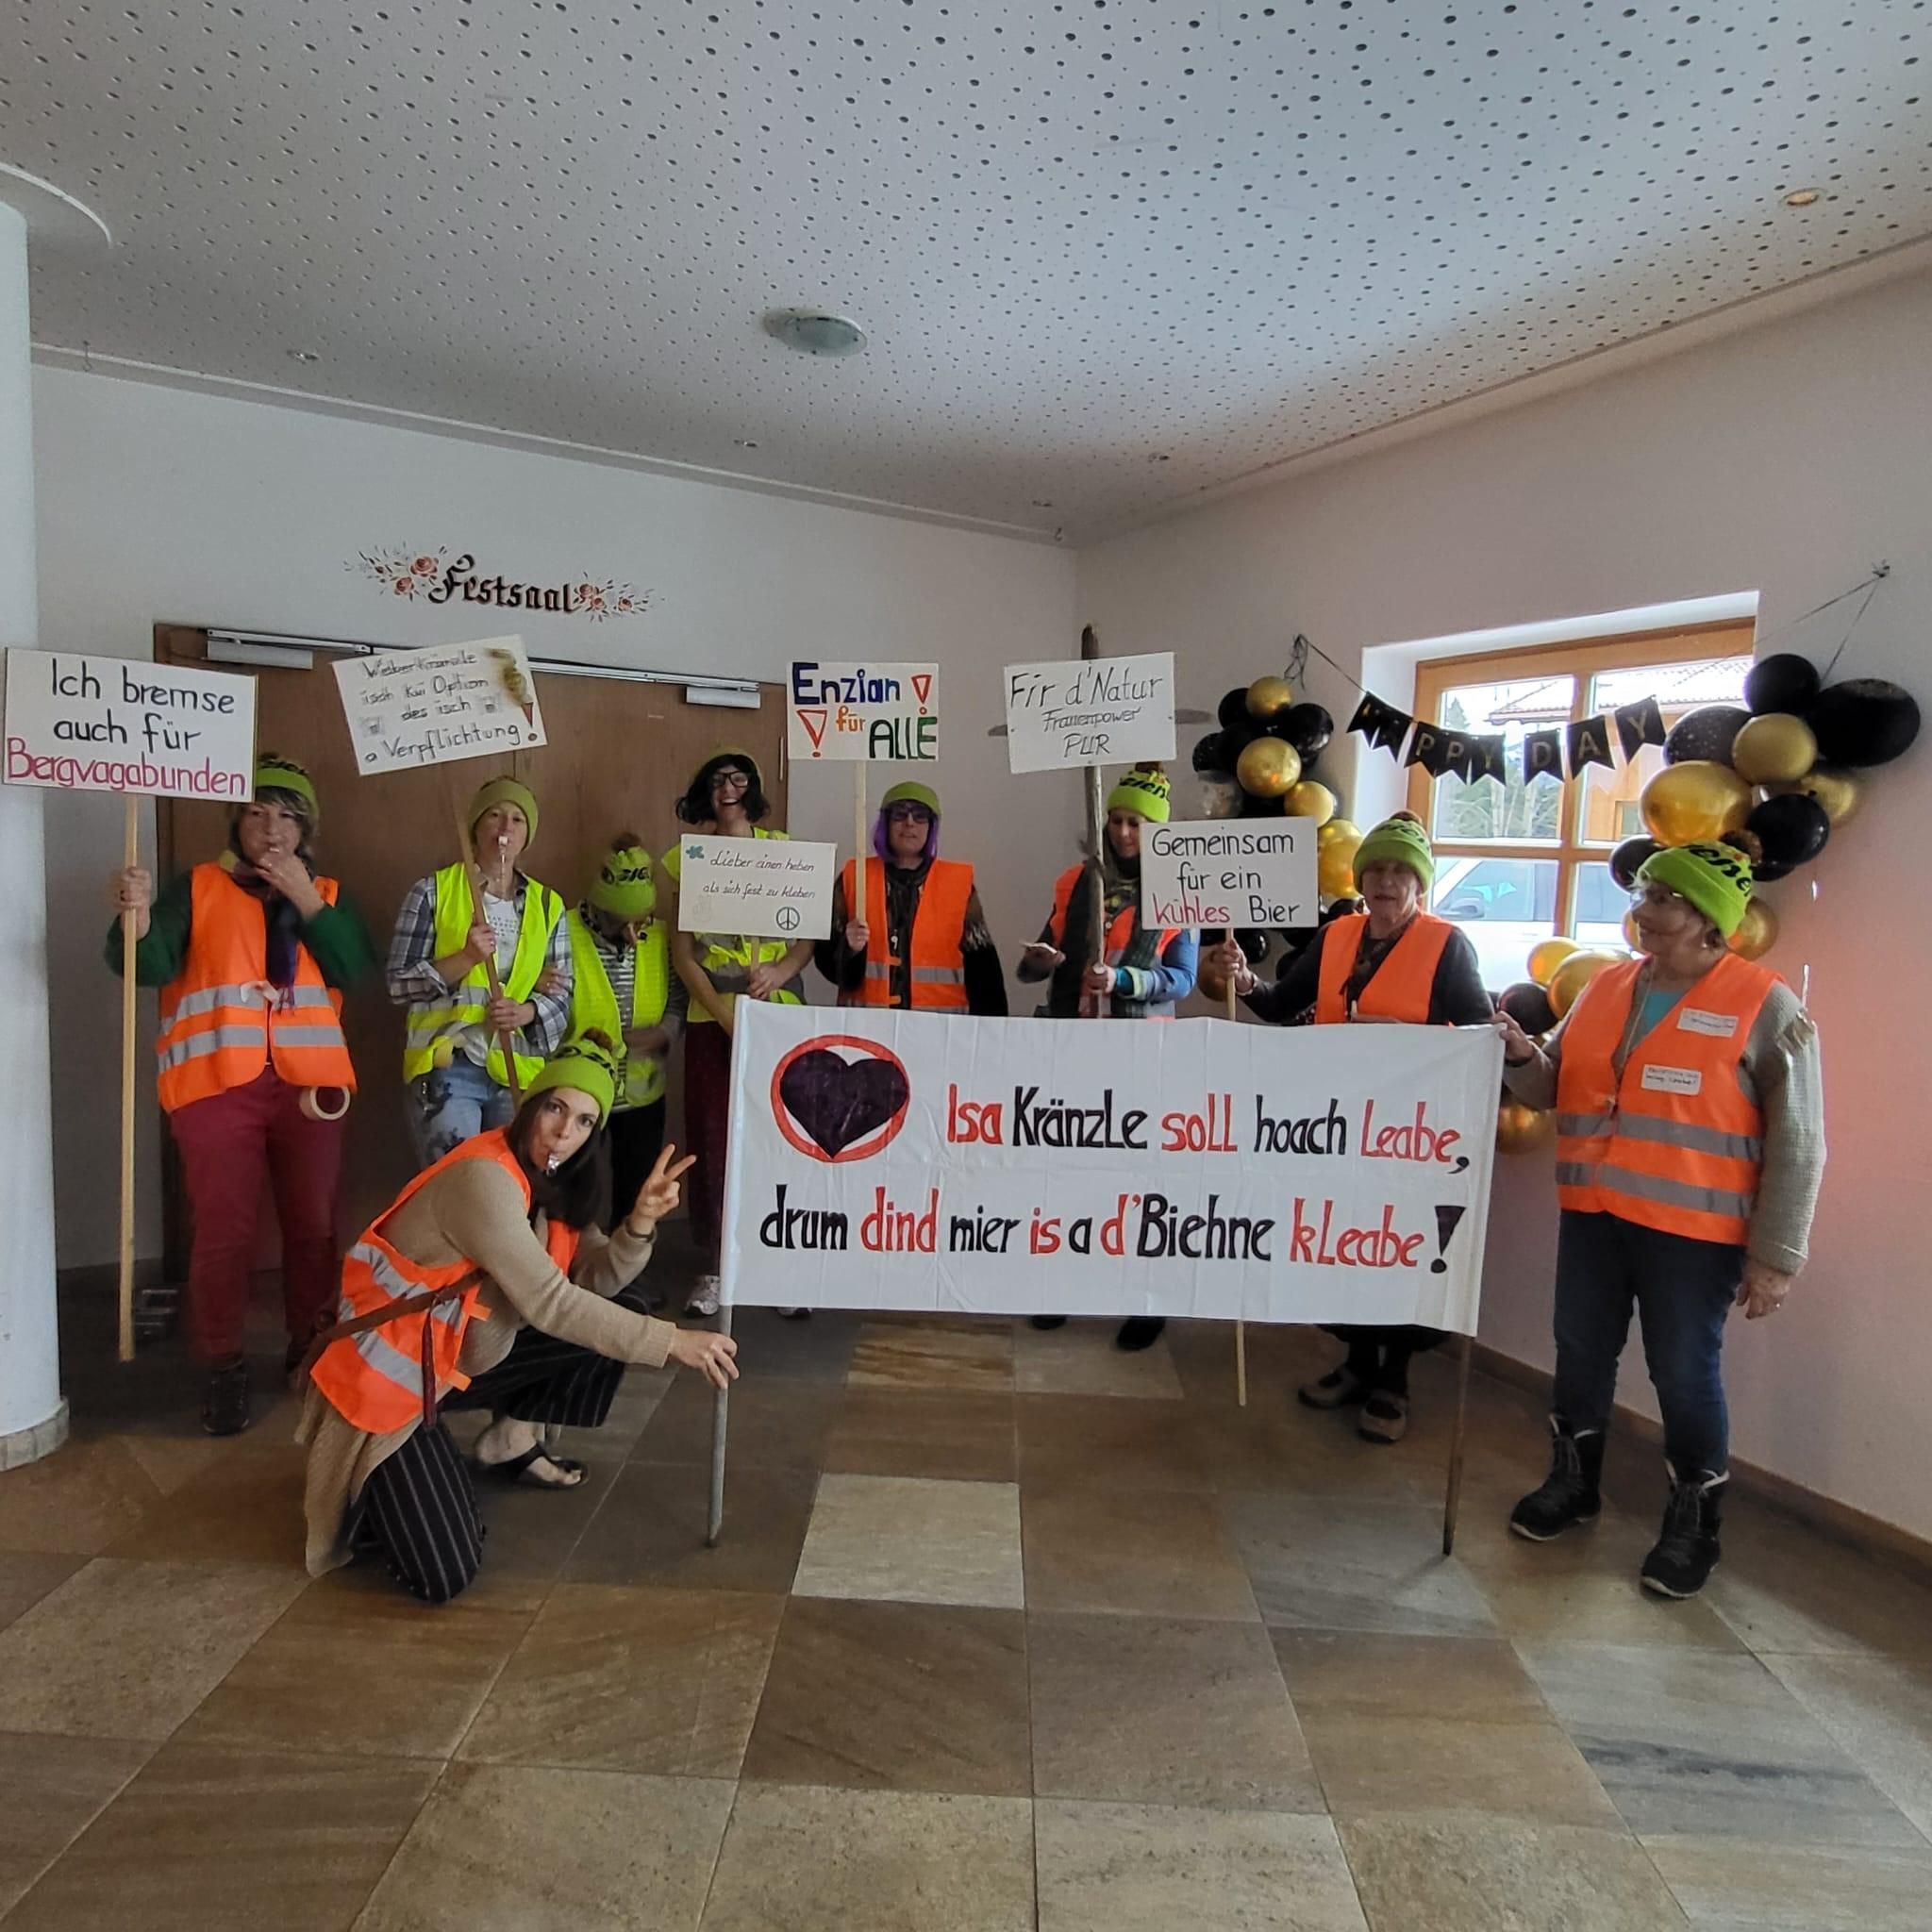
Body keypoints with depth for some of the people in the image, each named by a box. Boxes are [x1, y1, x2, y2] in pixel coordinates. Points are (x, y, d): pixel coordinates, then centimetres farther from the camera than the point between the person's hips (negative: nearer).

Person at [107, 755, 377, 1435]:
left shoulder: (328, 895, 14)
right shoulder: (197, 887, 7)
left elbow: (357, 970, -2)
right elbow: (149, 965, -8)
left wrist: (305, 900, -8)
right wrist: (137, 916, -28)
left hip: (309, 1082, 2)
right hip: (218, 1083, -2)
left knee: (313, 1227, 7)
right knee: (223, 1233, -1)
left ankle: (312, 1348, 23)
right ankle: (223, 1368, 13)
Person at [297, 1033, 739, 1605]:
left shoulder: (549, 1179, 0)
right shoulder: (483, 1177, -28)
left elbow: (596, 1280, -6)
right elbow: (549, 1302, -32)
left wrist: (641, 1221, -26)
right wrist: (671, 1342, -32)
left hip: (460, 1358, 9)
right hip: (387, 1371, -8)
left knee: (617, 1308, -2)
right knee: (444, 1576, -16)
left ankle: (509, 1443, 13)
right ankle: (364, 1489, 13)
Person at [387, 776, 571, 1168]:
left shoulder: (548, 905, 11)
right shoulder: (432, 891, 1)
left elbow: (561, 995, 10)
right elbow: (399, 984, -3)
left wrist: (526, 1011, -12)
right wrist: (465, 958, -17)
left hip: (519, 1071, 3)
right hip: (448, 1067, -3)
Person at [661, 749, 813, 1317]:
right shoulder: (689, 857, 7)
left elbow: (810, 933, 6)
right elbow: (681, 951, 3)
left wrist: (781, 970, -14)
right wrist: (724, 1014, -8)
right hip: (711, 1019, 0)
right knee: (712, 1142, 1)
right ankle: (712, 1267, 12)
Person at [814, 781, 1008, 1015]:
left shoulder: (958, 882, 6)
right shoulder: (854, 877, 8)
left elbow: (981, 965, 5)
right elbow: (826, 953, 8)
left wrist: (990, 1027, -3)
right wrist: (850, 948, -12)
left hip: (941, 1019, 0)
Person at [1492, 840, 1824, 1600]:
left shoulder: (1766, 1008, -10)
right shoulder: (1604, 988, 6)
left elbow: (1797, 1143, -9)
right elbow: (1557, 1089, 13)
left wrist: (1775, 1254, -11)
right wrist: (1521, 1058, -9)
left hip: (1694, 1230, -5)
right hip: (1593, 1214, 6)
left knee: (1684, 1373, 6)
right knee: (1582, 1352, 16)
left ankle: (1694, 1523, 27)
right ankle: (1572, 1481, 37)